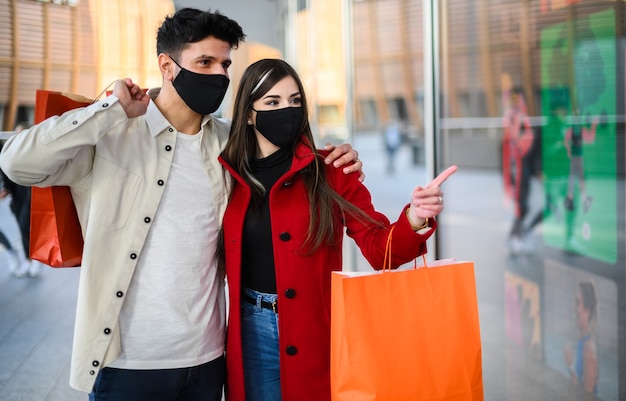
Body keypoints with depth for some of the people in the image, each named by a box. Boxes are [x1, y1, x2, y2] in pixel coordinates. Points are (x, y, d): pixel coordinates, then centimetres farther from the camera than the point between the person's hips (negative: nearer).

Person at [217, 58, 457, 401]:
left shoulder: (328, 173, -4)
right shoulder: (228, 175, 1)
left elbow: (378, 248, -11)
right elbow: (219, 258, 8)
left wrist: (415, 218, -29)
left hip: (317, 334, -1)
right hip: (252, 331, 2)